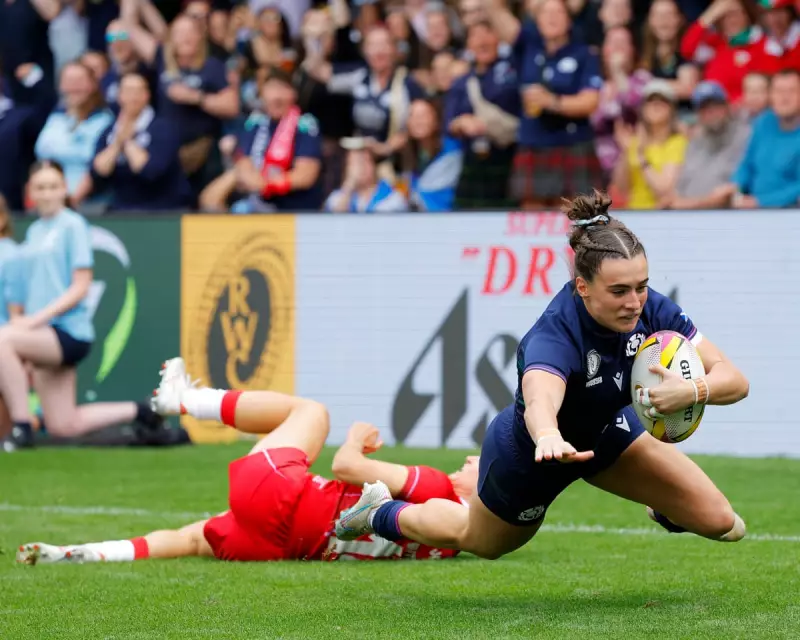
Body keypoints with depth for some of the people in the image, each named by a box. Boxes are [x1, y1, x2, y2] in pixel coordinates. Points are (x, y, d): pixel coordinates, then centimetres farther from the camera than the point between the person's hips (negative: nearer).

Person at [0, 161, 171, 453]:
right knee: (64, 426, 9)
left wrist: (37, 319, -19)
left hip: (70, 331, -8)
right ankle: (137, 413, 27)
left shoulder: (72, 225, -4)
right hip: (46, 339, 8)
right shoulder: (33, 232, 16)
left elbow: (80, 287, -12)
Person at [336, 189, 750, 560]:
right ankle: (380, 513, 52)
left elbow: (733, 380, -28)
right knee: (476, 541, 23)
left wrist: (692, 390, -51)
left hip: (604, 431, 5)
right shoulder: (553, 336, -43)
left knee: (717, 521, -2)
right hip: (526, 455, -4)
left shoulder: (652, 310, -27)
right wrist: (548, 437, -87)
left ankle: (666, 510, 36)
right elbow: (539, 402, -63)